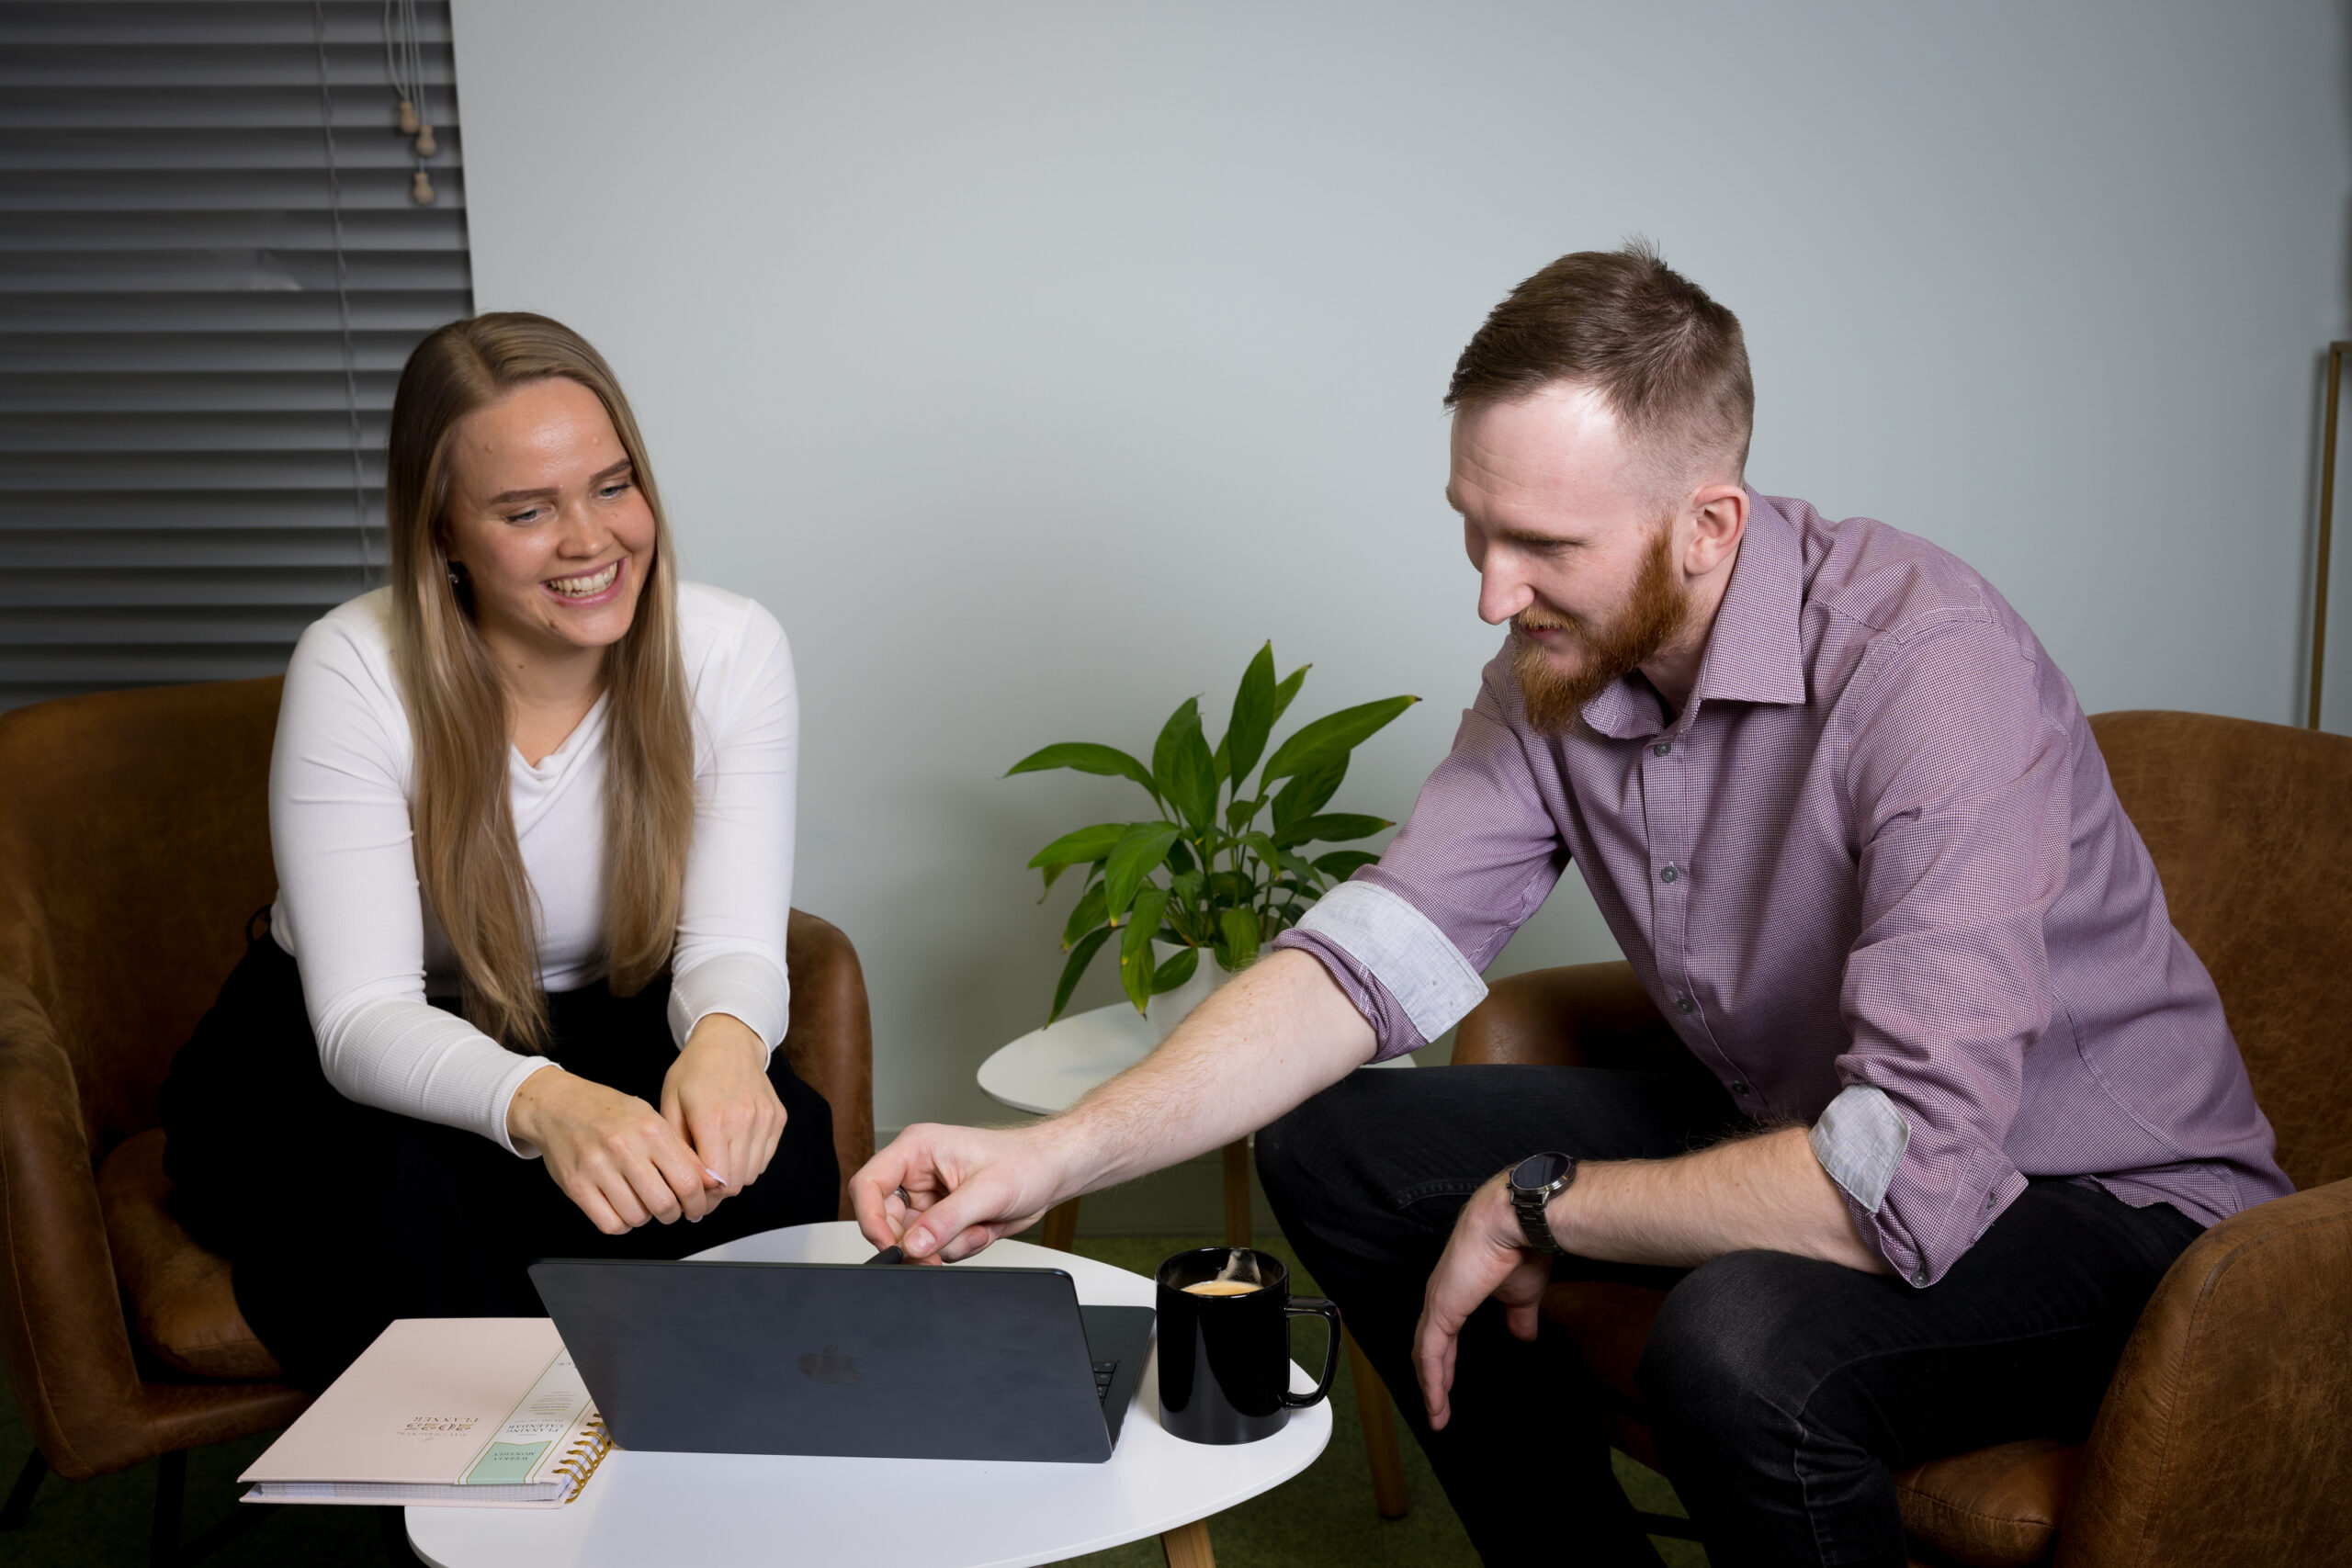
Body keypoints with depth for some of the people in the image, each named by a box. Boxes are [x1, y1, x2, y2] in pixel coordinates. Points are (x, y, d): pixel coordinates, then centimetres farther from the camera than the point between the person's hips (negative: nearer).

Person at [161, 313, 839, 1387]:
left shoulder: (731, 651, -15)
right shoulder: (355, 671, -23)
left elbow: (734, 938, -21)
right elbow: (362, 1018, -30)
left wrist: (726, 1039, -48)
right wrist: (541, 1105, -53)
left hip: (603, 1028, 2)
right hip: (328, 1061, -2)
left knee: (772, 1141, -28)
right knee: (411, 1190, -35)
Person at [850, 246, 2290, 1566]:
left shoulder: (1927, 668, -32)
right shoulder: (1564, 664, -8)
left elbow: (1915, 1179, -38)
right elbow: (1377, 954, -9)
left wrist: (1535, 1206, -23)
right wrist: (1057, 1157, -21)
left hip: (2104, 1194, -7)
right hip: (1802, 1128, 7)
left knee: (1739, 1344, -37)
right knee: (1336, 1151, 1)